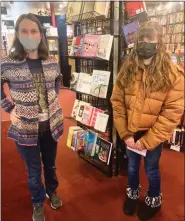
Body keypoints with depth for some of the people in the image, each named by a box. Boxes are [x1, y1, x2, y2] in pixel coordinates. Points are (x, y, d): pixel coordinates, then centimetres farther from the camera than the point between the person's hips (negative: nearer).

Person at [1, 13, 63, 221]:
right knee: (34, 169, 15)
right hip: (25, 129, -3)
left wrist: (53, 99, 7)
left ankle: (52, 191, 52)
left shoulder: (51, 62, -2)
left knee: (50, 164, 23)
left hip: (51, 124, 3)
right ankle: (38, 203, 42)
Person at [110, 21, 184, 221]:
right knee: (132, 166, 22)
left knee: (151, 170, 16)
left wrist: (147, 141, -17)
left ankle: (153, 201, 46)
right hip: (129, 132, 3)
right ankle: (132, 194, 51)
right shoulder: (127, 69, -5)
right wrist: (125, 134, -9)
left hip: (153, 135, -3)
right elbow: (117, 102, -3)